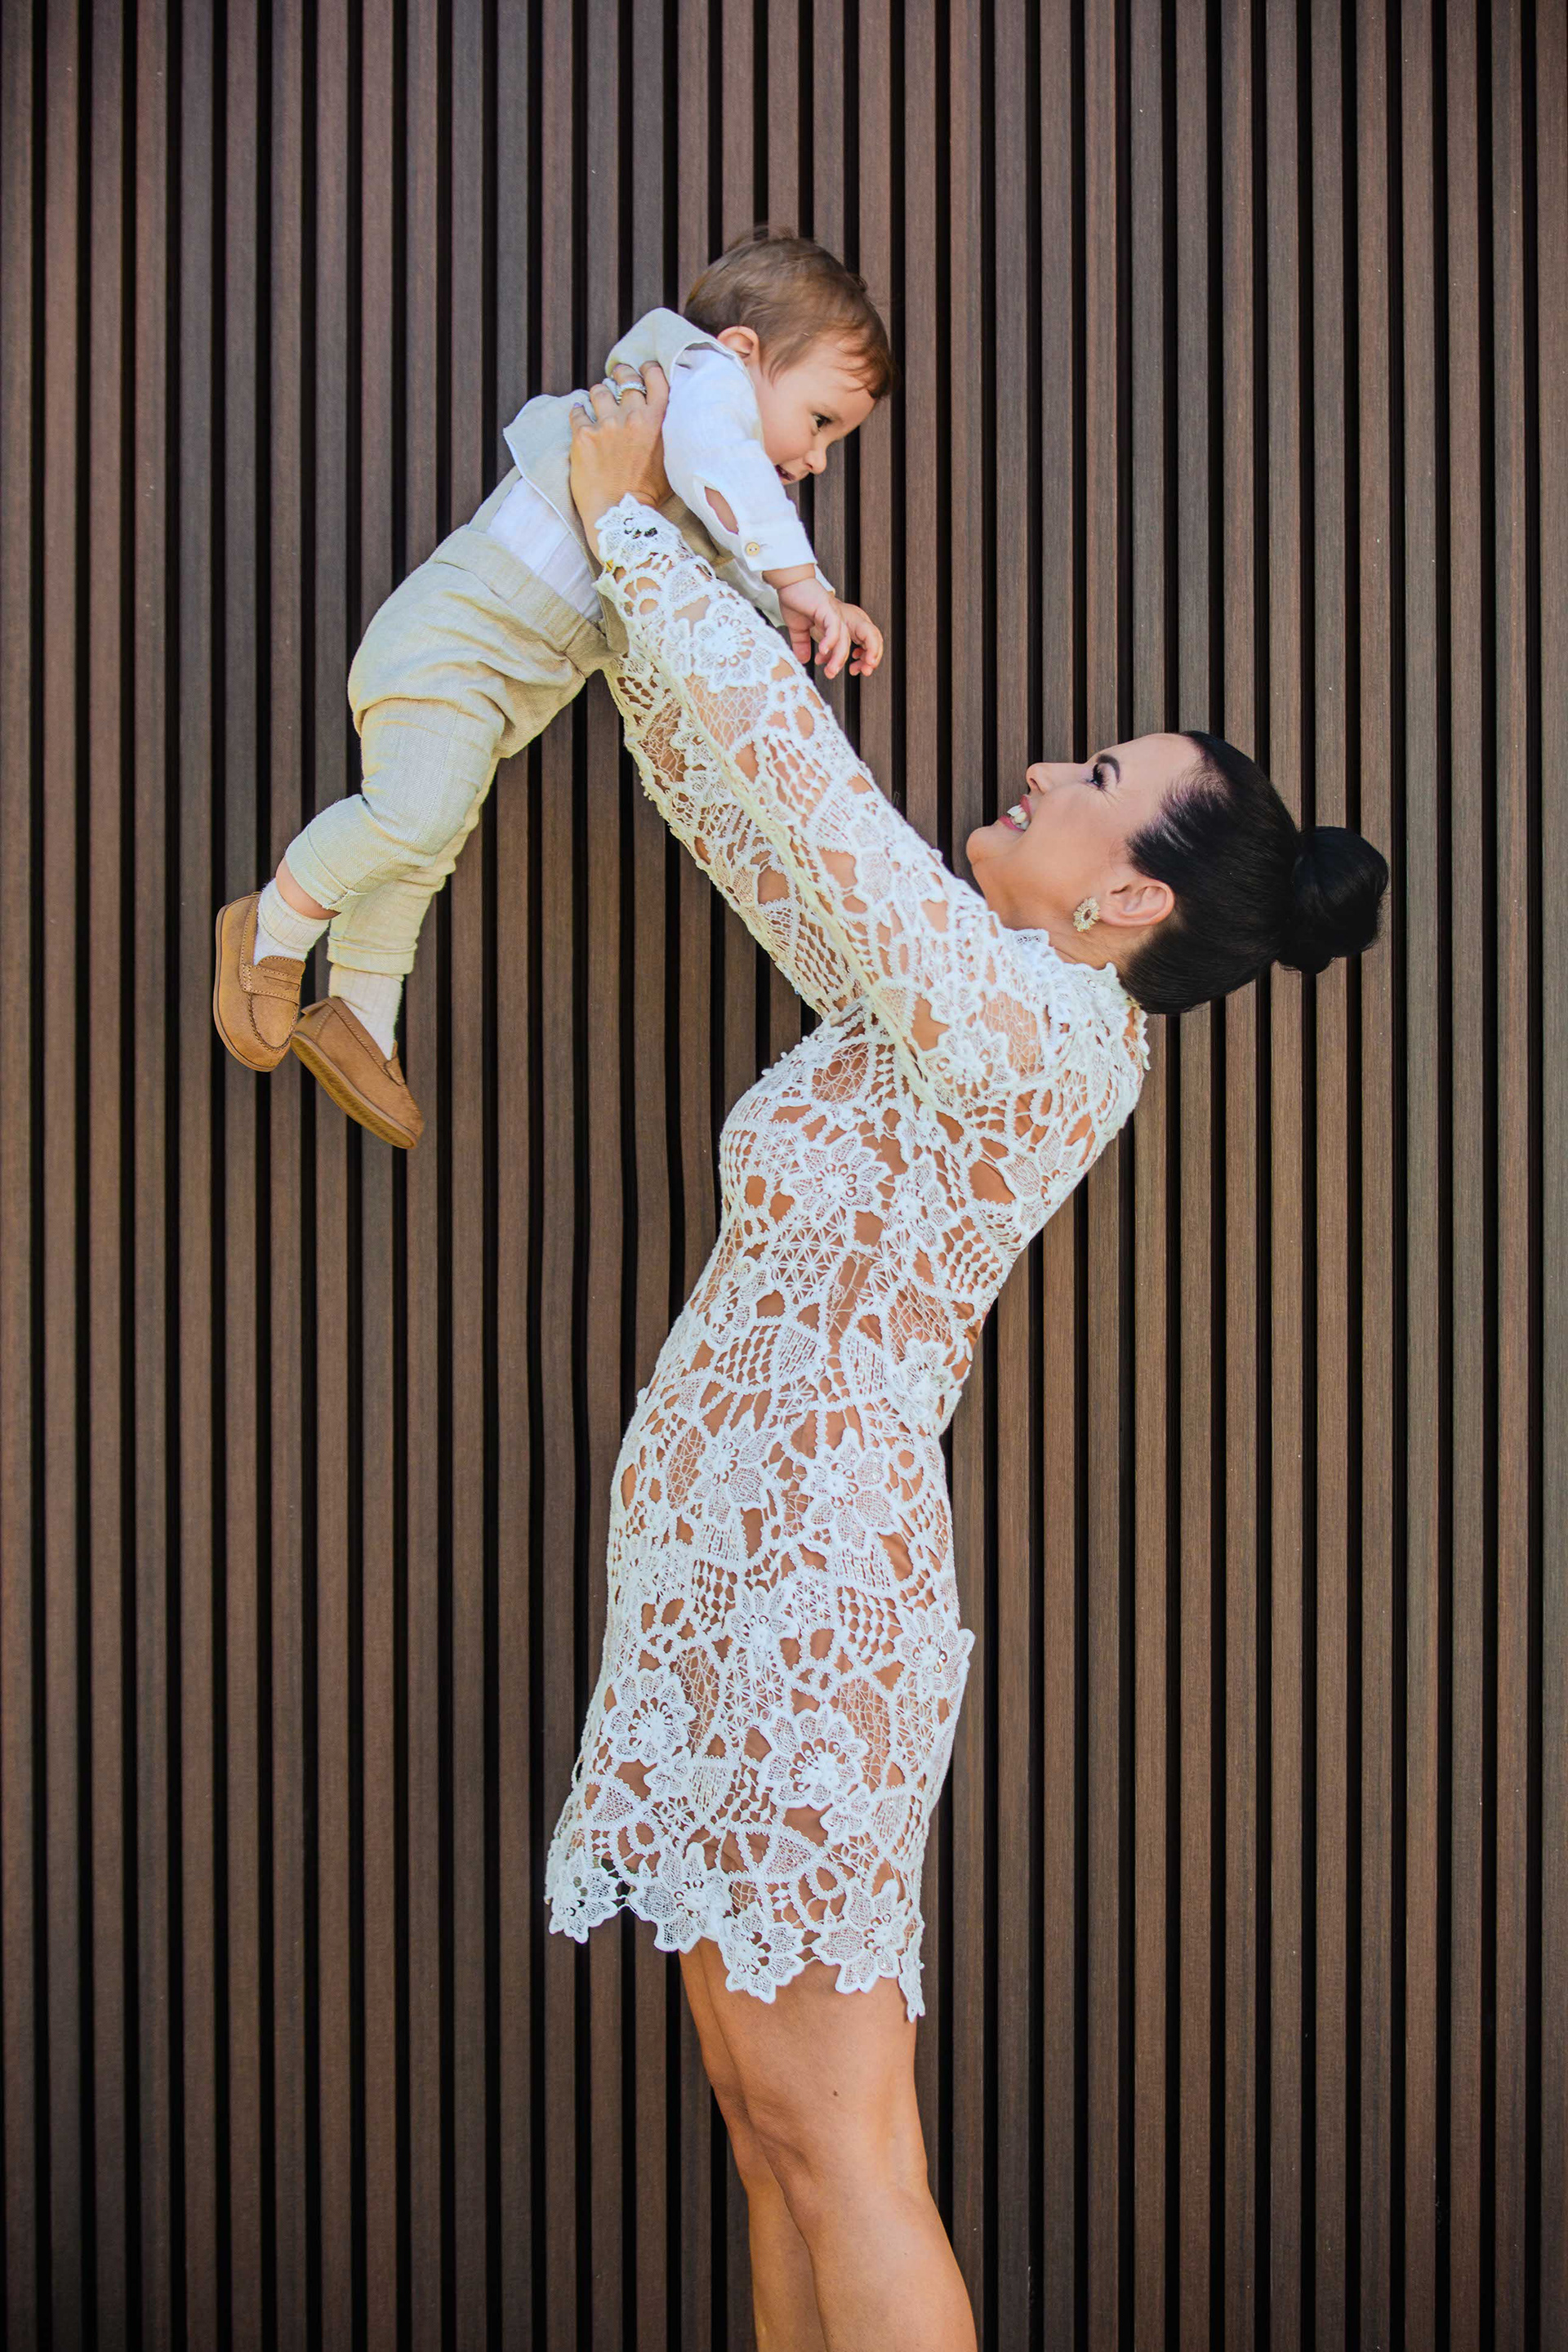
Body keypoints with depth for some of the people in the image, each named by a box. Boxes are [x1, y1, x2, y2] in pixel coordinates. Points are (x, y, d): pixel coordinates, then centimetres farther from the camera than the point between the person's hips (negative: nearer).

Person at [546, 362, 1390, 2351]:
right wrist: (630, 575, 13)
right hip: (732, 1570, 10)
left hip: (796, 1587, -10)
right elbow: (740, 809, 19)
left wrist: (627, 523, -8)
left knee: (835, 2140, -5)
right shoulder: (982, 1005, 11)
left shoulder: (1038, 1030, -15)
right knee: (769, 2123, 13)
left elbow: (788, 761, -20)